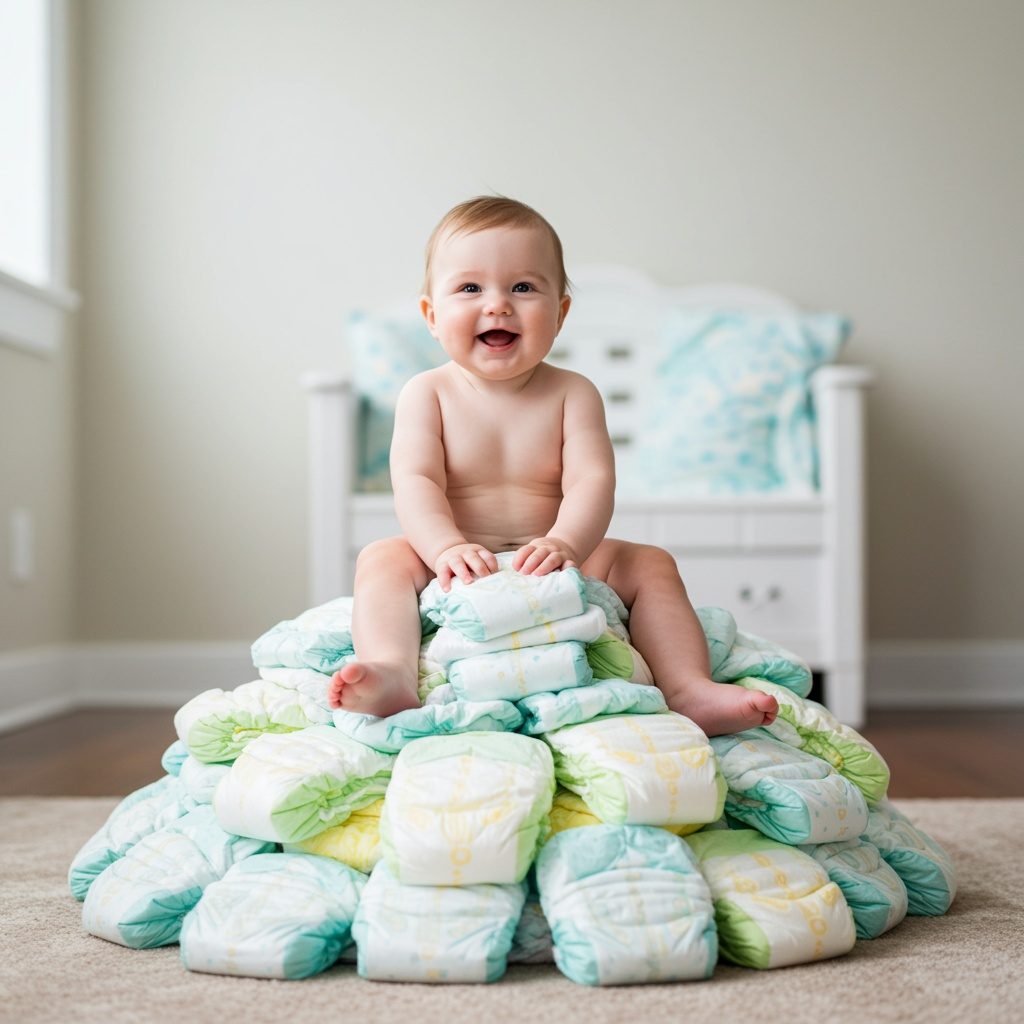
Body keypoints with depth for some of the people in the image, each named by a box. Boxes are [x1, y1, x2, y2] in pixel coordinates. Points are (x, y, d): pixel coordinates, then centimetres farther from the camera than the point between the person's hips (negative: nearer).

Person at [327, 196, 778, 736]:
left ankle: (688, 690, -22)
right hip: (460, 570, -1)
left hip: (551, 567, 1)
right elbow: (415, 482, -14)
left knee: (649, 564, -15)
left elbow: (591, 480, -13)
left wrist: (565, 543, -35)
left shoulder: (572, 394, 1)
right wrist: (448, 547, -35)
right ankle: (393, 674, -47)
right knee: (382, 557, -26)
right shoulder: (427, 394, -1)